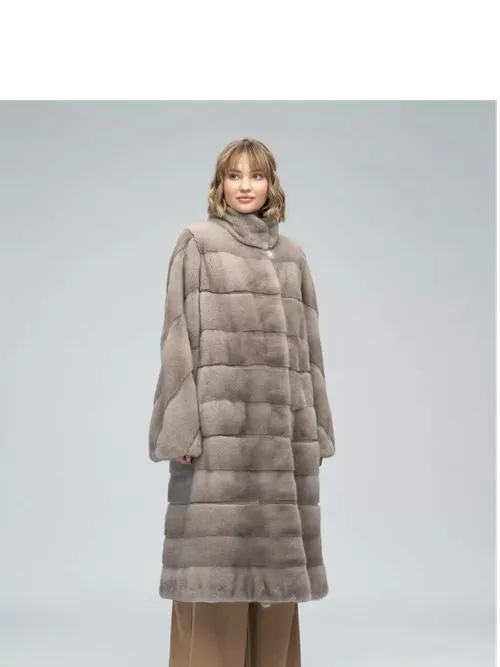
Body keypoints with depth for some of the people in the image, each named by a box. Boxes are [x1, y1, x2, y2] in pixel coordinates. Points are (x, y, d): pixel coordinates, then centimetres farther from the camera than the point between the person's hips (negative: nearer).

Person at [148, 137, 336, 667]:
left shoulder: (291, 256, 16)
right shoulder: (197, 242, 3)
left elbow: (307, 345, 14)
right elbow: (179, 337, -4)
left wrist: (315, 427, 9)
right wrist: (182, 426, -13)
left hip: (283, 430, 4)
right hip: (220, 422, -4)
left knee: (275, 555, 7)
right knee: (218, 558, -5)